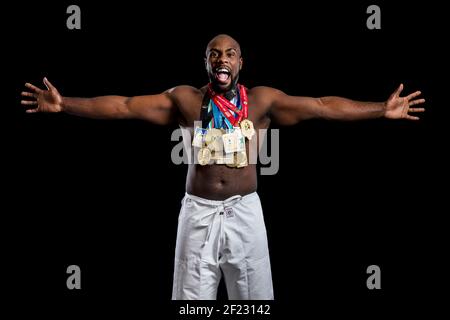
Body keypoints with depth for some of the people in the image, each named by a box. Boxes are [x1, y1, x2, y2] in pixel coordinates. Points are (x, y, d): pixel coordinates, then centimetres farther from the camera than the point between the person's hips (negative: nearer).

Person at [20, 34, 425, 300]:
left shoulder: (262, 100, 0)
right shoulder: (186, 99, 0)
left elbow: (322, 106, -3)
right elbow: (124, 105, -4)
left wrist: (382, 109, -8)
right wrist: (64, 104, -12)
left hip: (244, 211, 0)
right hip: (198, 211, 0)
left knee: (254, 296, 5)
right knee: (192, 297, 3)